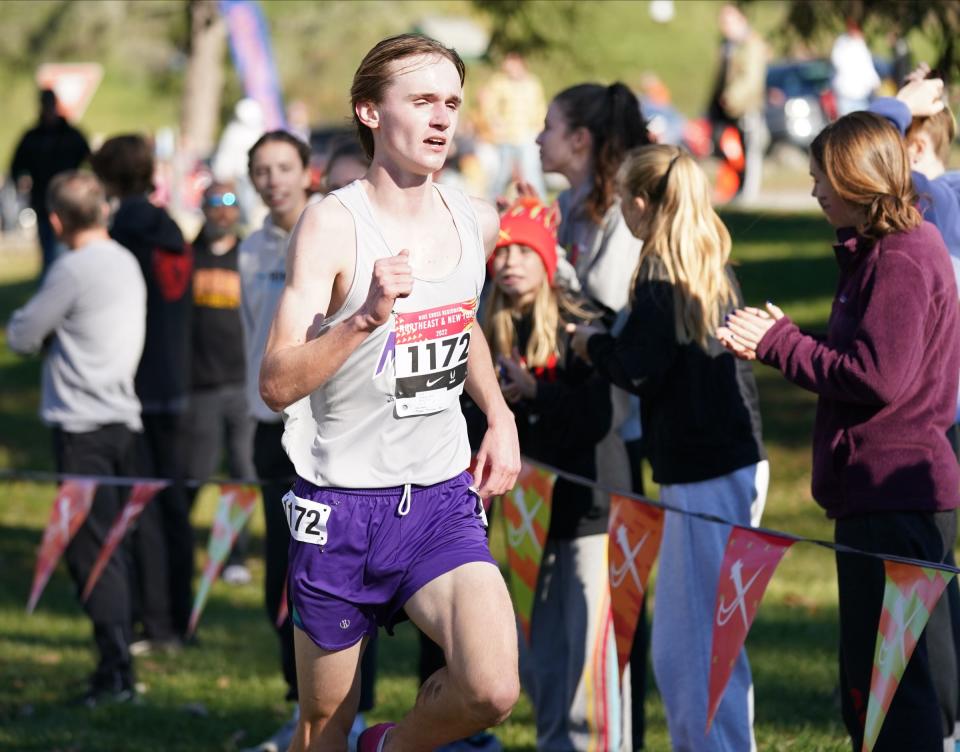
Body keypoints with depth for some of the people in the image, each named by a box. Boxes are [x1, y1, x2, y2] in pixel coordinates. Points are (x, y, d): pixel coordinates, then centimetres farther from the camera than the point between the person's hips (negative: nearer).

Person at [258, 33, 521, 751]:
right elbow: (278, 384, -20)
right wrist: (366, 316, -34)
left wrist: (499, 414, 14)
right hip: (342, 504, -3)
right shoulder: (333, 224, -13)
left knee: (493, 690, -19)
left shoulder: (478, 223, 4)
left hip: (442, 502, 3)